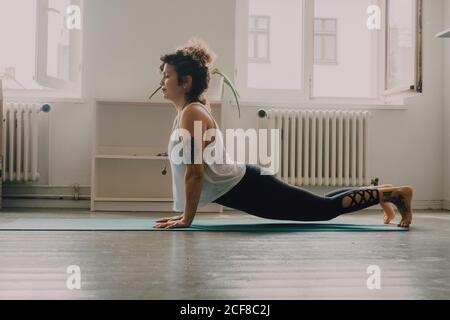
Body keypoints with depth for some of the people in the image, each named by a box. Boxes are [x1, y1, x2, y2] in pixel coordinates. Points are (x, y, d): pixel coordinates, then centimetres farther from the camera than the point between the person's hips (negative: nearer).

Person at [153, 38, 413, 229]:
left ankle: (395, 193, 11)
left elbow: (195, 172, -23)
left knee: (324, 208, -1)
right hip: (242, 186, 9)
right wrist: (186, 211, 18)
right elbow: (193, 171, 19)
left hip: (249, 188, -9)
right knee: (320, 206, 20)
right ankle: (381, 194, 32)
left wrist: (187, 218, -16)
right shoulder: (191, 110, 11)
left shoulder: (191, 115, -19)